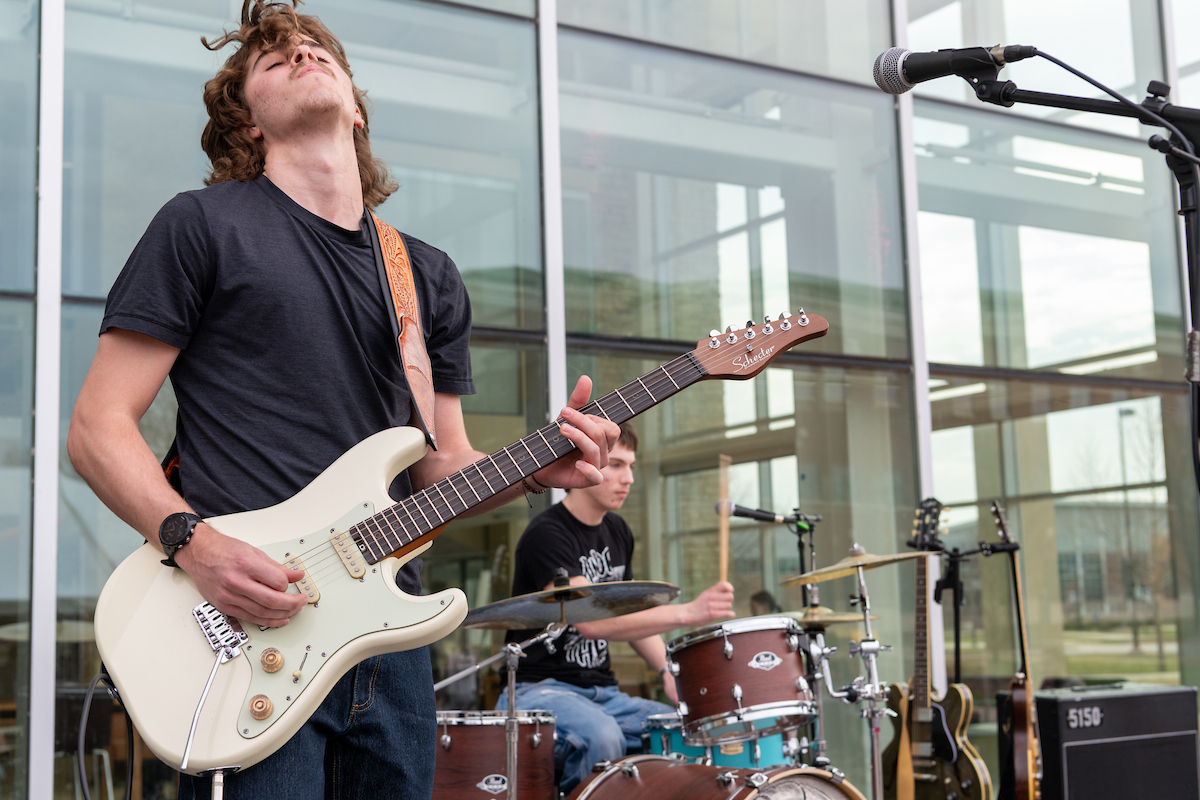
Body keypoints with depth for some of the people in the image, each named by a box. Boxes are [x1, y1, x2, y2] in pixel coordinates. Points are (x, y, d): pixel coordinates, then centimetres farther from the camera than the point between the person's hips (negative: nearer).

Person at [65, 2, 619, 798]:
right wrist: (195, 543, -18)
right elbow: (98, 426, -3)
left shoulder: (430, 277, 16)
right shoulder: (206, 224, 0)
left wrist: (536, 467, -4)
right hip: (249, 634, -5)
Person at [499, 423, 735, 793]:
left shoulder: (618, 532, 11)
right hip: (540, 690, -7)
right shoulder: (546, 534, -16)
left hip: (604, 692, 7)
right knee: (601, 737, -35)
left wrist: (667, 670, 3)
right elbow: (591, 620, -29)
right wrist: (686, 613, -36)